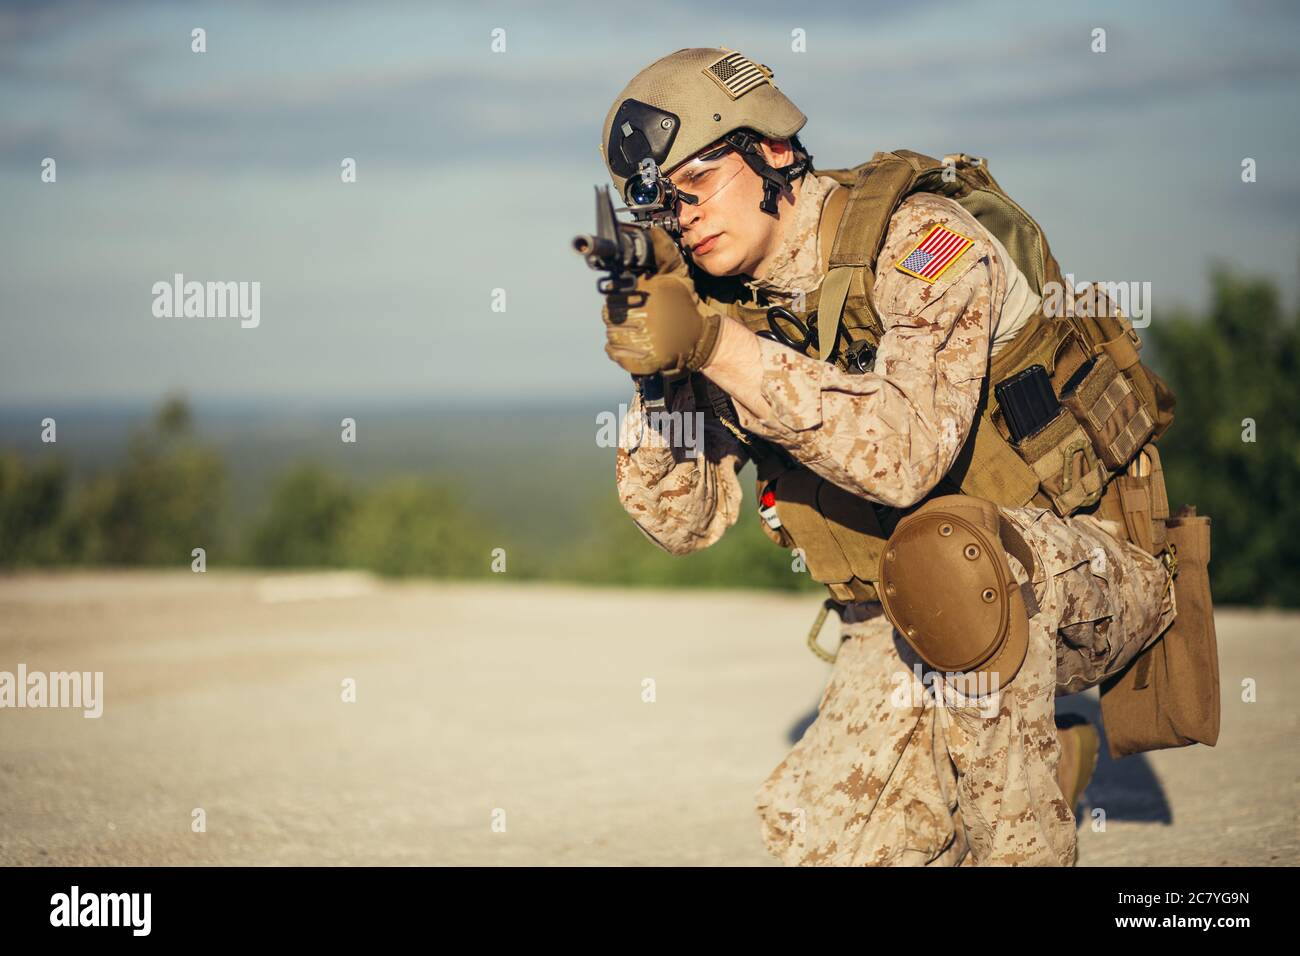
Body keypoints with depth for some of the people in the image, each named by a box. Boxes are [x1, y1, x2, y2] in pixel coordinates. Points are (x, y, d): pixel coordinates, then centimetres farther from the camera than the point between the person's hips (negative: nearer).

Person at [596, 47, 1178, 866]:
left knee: (942, 545, -38)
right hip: (908, 621, 6)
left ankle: (1026, 843, -21)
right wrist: (653, 371, -17)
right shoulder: (730, 305, 0)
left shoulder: (921, 241, -19)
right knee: (820, 836, -14)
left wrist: (720, 348, -38)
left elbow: (908, 453, -35)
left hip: (1090, 574, -6)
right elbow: (684, 519, -1)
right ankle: (1043, 762, 14)